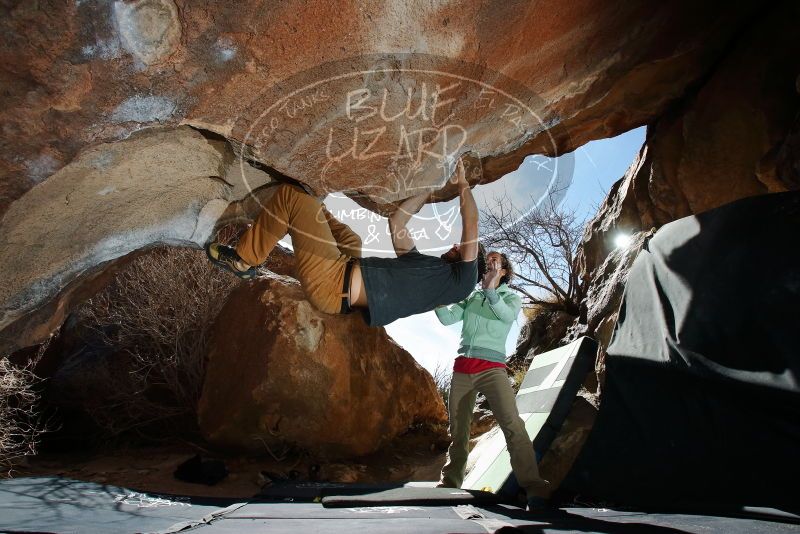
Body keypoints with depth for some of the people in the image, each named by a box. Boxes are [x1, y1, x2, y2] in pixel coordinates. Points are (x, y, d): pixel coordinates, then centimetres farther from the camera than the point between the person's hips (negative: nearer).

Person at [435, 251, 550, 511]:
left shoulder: (510, 297, 9)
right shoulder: (471, 297, 18)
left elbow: (508, 315, -14)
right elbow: (447, 318, 5)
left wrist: (491, 290, -29)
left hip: (492, 368, -4)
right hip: (462, 368, 4)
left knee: (512, 425, -20)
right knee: (458, 431, 9)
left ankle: (534, 488, -20)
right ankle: (449, 484, 21)